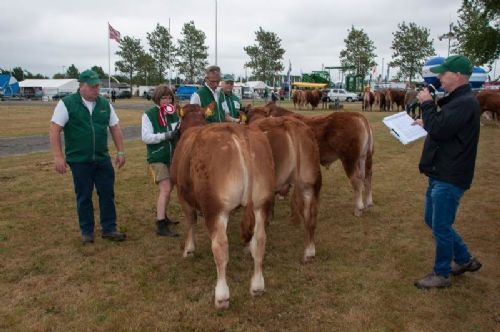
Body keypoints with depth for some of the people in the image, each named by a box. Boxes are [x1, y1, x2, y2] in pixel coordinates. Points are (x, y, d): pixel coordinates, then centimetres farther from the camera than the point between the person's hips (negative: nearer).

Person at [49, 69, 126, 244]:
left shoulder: (105, 104, 5)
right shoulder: (67, 103, -7)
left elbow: (115, 128, 9)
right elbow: (55, 130, -9)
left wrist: (120, 152, 6)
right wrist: (58, 156, -14)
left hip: (103, 159, 4)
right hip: (79, 160, -3)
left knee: (107, 194, 6)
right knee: (84, 197, 8)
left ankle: (109, 229, 18)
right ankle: (87, 231, 22)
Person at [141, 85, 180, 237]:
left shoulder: (174, 113, 5)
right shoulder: (149, 114, -8)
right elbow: (146, 137, -16)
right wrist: (166, 135, -25)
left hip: (172, 157, 6)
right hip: (157, 157, -6)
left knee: (168, 188, 15)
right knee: (166, 189, -14)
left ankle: (162, 216, 34)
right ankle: (161, 226, -11)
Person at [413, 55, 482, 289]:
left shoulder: (465, 103, -19)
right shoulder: (456, 100, 14)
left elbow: (439, 130, -26)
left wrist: (427, 104, -16)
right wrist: (426, 123, 12)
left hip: (449, 178, -11)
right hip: (440, 174, 11)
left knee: (441, 227, 2)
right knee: (432, 220, 20)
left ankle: (441, 275, 19)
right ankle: (465, 260, 35)